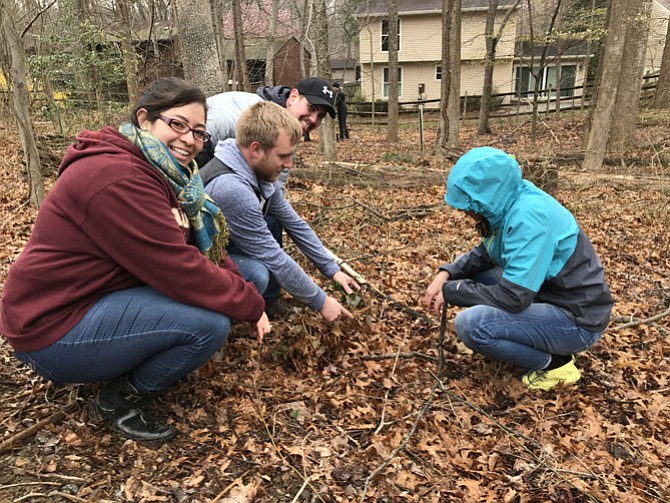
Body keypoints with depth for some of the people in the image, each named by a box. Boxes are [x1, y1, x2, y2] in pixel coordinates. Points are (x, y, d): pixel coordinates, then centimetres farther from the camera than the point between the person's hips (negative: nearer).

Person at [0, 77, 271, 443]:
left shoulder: (167, 173, 5)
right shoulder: (117, 177, -26)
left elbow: (202, 244, 3)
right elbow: (181, 270, -27)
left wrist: (237, 284, -13)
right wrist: (251, 305, -17)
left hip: (91, 301, 9)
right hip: (53, 330, -9)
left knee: (214, 279, 2)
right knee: (210, 323, -23)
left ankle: (132, 364, 12)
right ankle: (120, 399, 0)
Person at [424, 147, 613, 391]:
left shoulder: (528, 217, -28)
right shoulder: (507, 203, -1)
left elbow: (512, 298, -29)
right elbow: (484, 254, 13)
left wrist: (450, 291, -17)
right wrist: (447, 274, -4)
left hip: (577, 319, -9)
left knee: (470, 324, -25)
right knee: (469, 277, 7)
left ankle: (554, 363, -2)